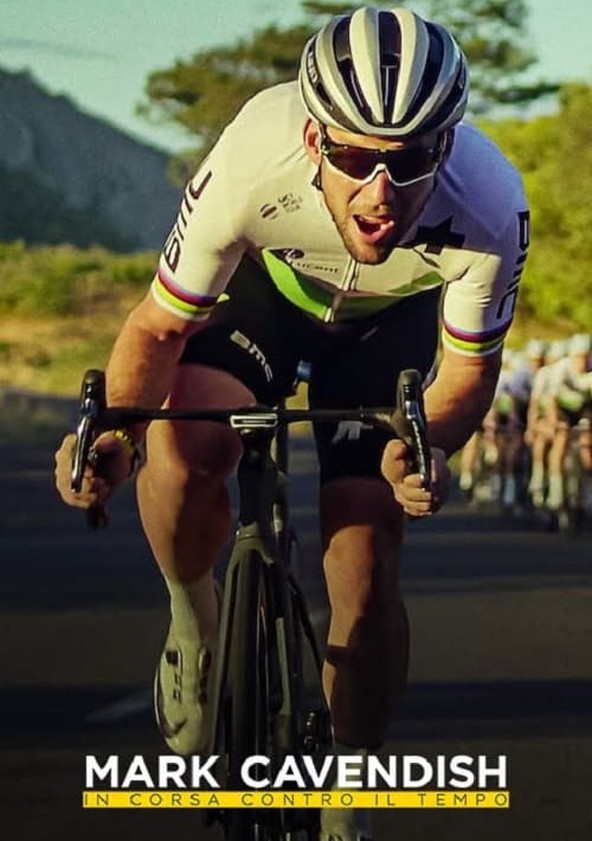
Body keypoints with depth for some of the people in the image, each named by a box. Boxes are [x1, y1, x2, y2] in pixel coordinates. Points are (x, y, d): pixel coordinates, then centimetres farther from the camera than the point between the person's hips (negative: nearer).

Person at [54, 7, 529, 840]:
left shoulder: (489, 209, -38)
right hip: (266, 284, 0)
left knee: (366, 566, -9)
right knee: (183, 446, -29)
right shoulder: (254, 164, -40)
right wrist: (114, 434, -45)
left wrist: (430, 449, -42)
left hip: (389, 321, 0)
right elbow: (161, 326, -26)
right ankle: (193, 624, 2)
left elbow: (469, 366, -20)